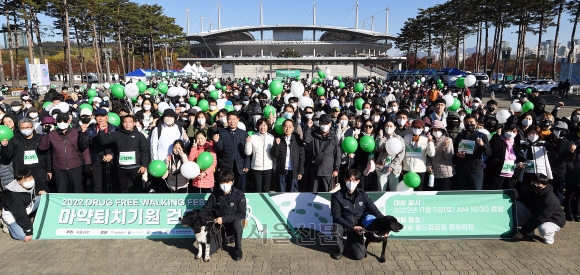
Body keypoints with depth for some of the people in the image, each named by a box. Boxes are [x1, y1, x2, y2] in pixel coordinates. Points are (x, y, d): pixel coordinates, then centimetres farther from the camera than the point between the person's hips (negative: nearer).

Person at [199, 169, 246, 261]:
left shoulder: (239, 195, -15)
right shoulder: (215, 194, -5)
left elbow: (242, 214, -20)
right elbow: (206, 209, 3)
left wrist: (224, 219, -27)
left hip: (232, 223, -3)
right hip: (218, 225, 3)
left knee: (237, 223, -38)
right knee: (209, 250, -13)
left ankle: (238, 249, -11)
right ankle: (224, 239, 22)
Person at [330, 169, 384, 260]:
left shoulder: (362, 195, -3)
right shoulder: (337, 196, -13)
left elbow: (374, 211, -2)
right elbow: (336, 216, -13)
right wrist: (353, 227, -21)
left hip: (357, 227, 2)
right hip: (343, 225, -2)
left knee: (360, 256, -13)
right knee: (336, 228, -37)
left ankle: (351, 240, 22)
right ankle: (340, 249, -3)